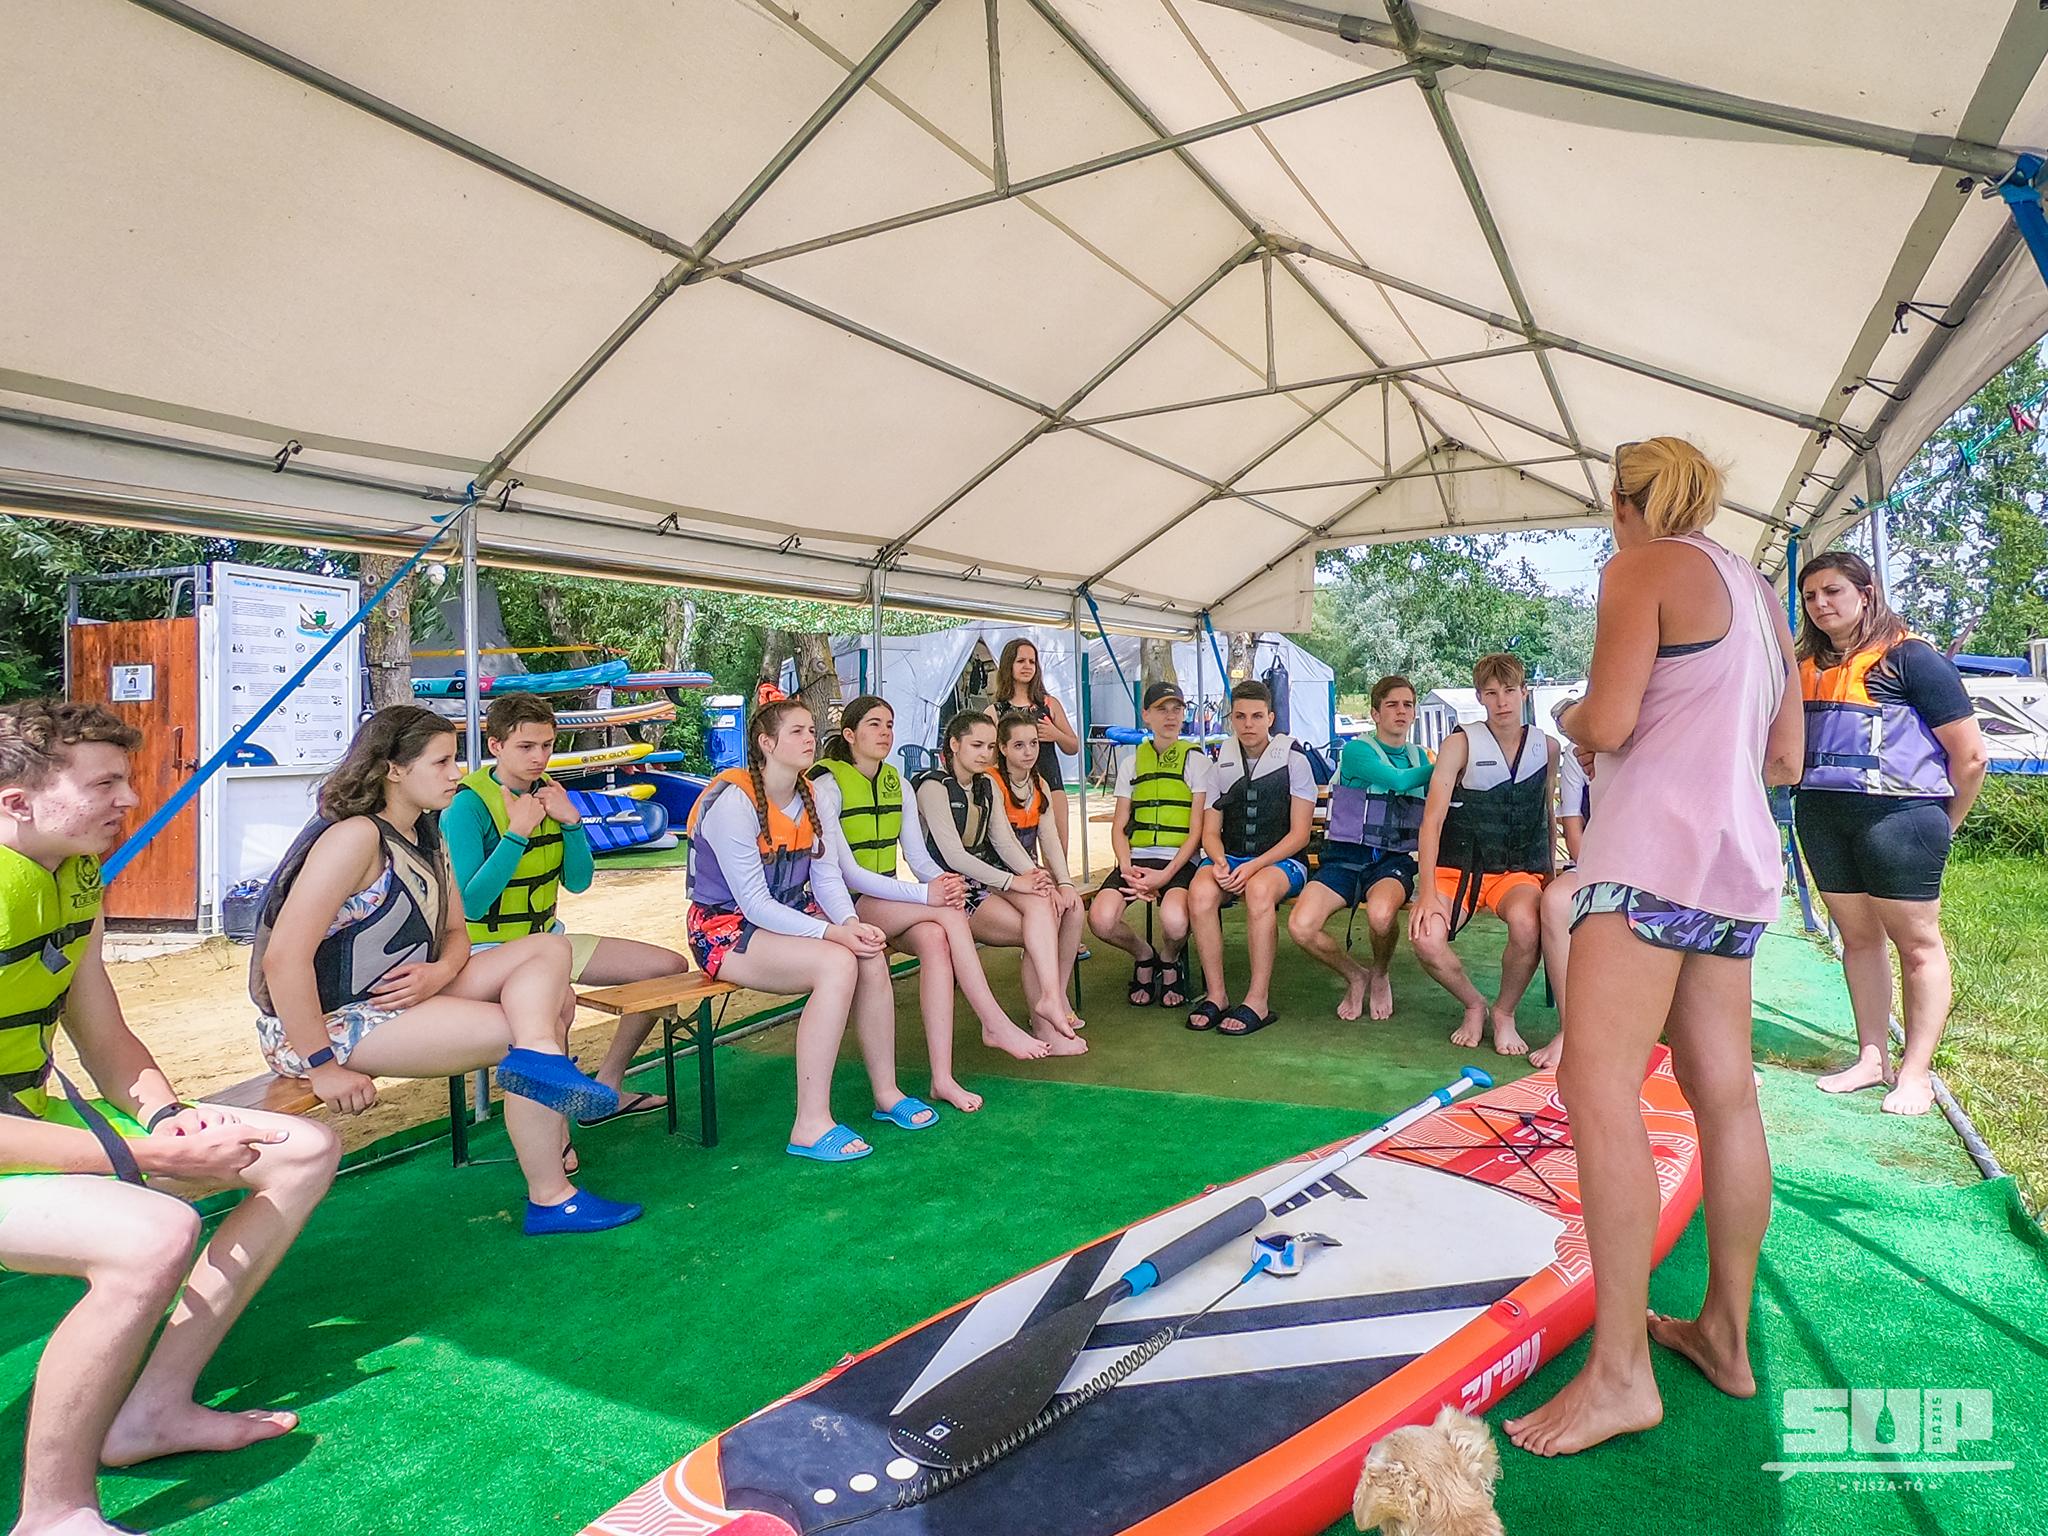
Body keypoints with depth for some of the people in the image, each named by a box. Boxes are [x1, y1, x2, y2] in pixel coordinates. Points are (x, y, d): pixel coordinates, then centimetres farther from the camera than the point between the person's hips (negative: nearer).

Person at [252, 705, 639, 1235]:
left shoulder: (427, 837, 8)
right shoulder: (356, 836, -21)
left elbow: (455, 931, 13)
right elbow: (284, 957, -28)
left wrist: (441, 972, -12)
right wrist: (322, 1069, -25)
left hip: (404, 995, 9)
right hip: (323, 1023, -9)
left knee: (550, 949, 0)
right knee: (523, 1033, -16)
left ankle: (539, 1055, -25)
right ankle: (550, 1200, -9)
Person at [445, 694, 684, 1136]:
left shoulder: (547, 792, 6)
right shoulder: (467, 806, -15)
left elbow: (579, 881, 7)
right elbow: (469, 906, -23)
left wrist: (571, 822, -8)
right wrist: (517, 833, -25)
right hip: (487, 948, -8)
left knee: (670, 966, 4)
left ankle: (607, 1088, 15)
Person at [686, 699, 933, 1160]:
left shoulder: (807, 796, 6)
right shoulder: (734, 801, -18)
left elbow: (827, 876, 2)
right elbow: (753, 903, -21)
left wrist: (852, 923, -18)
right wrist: (831, 932, -28)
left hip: (791, 916, 7)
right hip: (728, 929, -7)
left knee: (872, 956, -19)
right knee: (837, 964, -31)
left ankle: (886, 1092, -2)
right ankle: (810, 1127, -27)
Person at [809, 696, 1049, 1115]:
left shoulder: (897, 785, 11)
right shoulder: (827, 786, -10)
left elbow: (918, 857, 6)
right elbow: (849, 873, -18)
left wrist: (942, 880, -19)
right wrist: (925, 893, -28)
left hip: (889, 902, 6)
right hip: (846, 906, -5)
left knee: (935, 939, -28)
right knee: (948, 912, -27)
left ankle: (943, 1078, -30)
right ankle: (996, 1024, -19)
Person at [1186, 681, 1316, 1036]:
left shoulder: (1293, 760, 1)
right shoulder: (1221, 765, 11)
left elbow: (1299, 834, -5)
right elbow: (1210, 832, 10)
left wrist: (1254, 866, -18)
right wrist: (1220, 862, -14)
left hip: (1282, 860, -3)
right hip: (1230, 858, 3)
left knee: (1259, 889, -38)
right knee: (1200, 891, -31)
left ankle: (1258, 1001, -31)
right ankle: (1215, 994, -21)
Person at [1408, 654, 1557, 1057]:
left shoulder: (1546, 747, 6)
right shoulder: (1462, 743, -6)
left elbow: (1548, 816, 19)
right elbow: (1432, 818, -13)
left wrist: (1549, 877, 15)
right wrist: (1427, 892, -23)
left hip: (1519, 869, 1)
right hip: (1460, 867, -1)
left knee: (1526, 924, -35)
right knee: (1426, 939, -29)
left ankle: (1504, 1012, -5)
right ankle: (1473, 1005, 4)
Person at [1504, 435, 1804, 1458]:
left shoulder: (1643, 567, -3)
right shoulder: (1756, 589, 22)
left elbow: (1605, 724, -13)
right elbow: (1784, 759, 20)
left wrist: (1569, 718, 8)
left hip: (1656, 839, -9)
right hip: (1738, 848, 10)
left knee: (1597, 1087, -13)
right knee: (1723, 1092, 10)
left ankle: (1620, 1370, -12)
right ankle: (1727, 1334, 19)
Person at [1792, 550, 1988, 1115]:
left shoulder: (1910, 657, -5)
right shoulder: (1808, 666, 12)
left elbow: (1971, 754, -4)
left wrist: (1942, 824, 4)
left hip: (1895, 814, -6)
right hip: (1821, 816, 6)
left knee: (1917, 942, 3)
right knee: (1858, 938, 12)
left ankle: (1915, 1071, 9)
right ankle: (1871, 1058, 20)